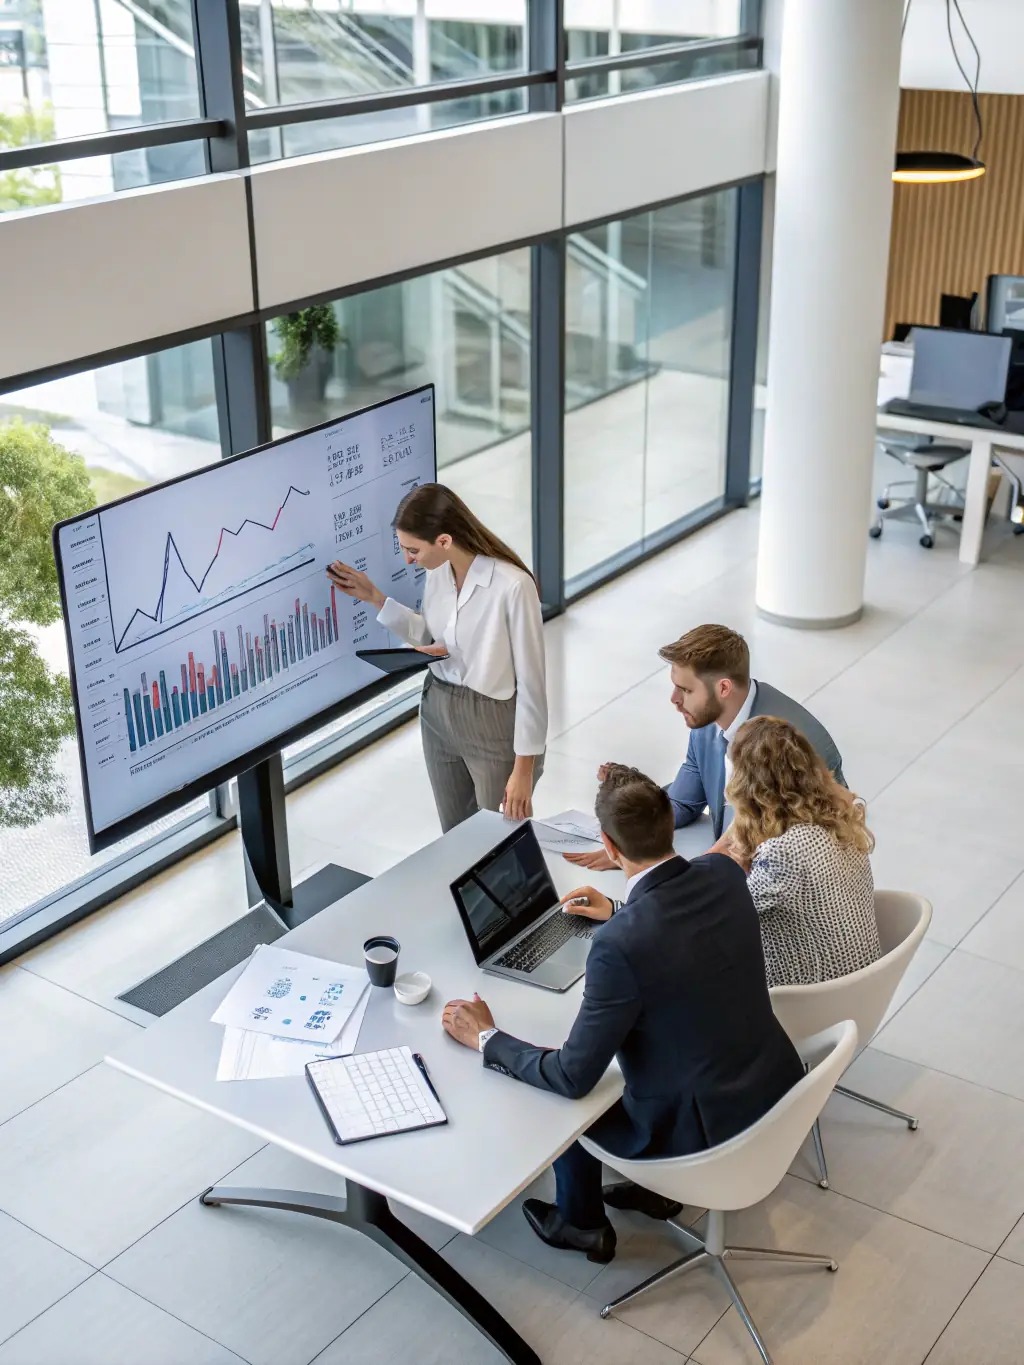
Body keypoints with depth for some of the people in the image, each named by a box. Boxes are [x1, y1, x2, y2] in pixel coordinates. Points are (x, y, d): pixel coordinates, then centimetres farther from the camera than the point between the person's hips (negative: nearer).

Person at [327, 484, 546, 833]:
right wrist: (374, 598, 1)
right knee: (455, 837, 21)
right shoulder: (439, 570, -6)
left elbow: (530, 683, -20)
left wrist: (524, 768, -16)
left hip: (495, 725, -7)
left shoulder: (511, 587, -27)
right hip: (439, 713, 7)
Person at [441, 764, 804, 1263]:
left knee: (558, 1096, 17)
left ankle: (582, 1222, 40)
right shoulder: (724, 874, -11)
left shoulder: (619, 944, -31)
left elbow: (573, 1077, -20)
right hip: (780, 1086, 6)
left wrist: (487, 1039, -7)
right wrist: (619, 914, 24)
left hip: (707, 1128, -6)